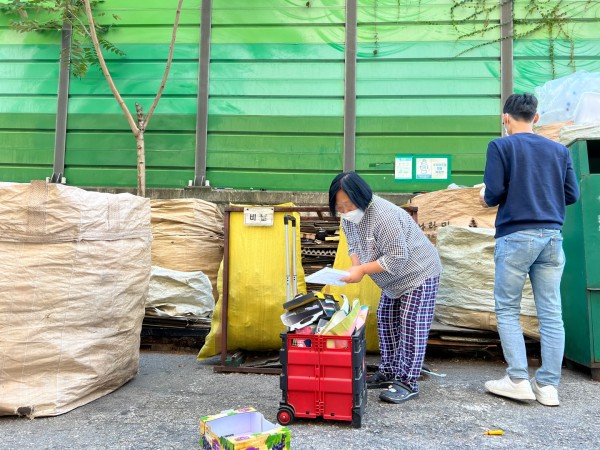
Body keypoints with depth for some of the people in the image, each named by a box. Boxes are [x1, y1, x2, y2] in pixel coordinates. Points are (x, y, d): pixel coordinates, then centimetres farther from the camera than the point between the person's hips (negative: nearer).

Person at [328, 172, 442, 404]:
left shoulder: (383, 216, -33)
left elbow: (397, 258, -31)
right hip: (394, 279, 9)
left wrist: (362, 270, -29)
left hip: (418, 273, -9)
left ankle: (407, 384, 4)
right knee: (386, 322, 13)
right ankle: (388, 373, 26)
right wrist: (354, 266, -13)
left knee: (411, 328, -6)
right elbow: (354, 245, 7)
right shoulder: (350, 216, -4)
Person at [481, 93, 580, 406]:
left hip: (516, 236, -4)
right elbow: (572, 195, 11)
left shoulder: (501, 146, -1)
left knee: (507, 309, 6)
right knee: (551, 313, 6)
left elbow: (493, 194, -9)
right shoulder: (559, 150, 12)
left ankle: (518, 380, 3)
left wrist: (488, 198, 14)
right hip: (552, 237, 4)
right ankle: (548, 385, 11)